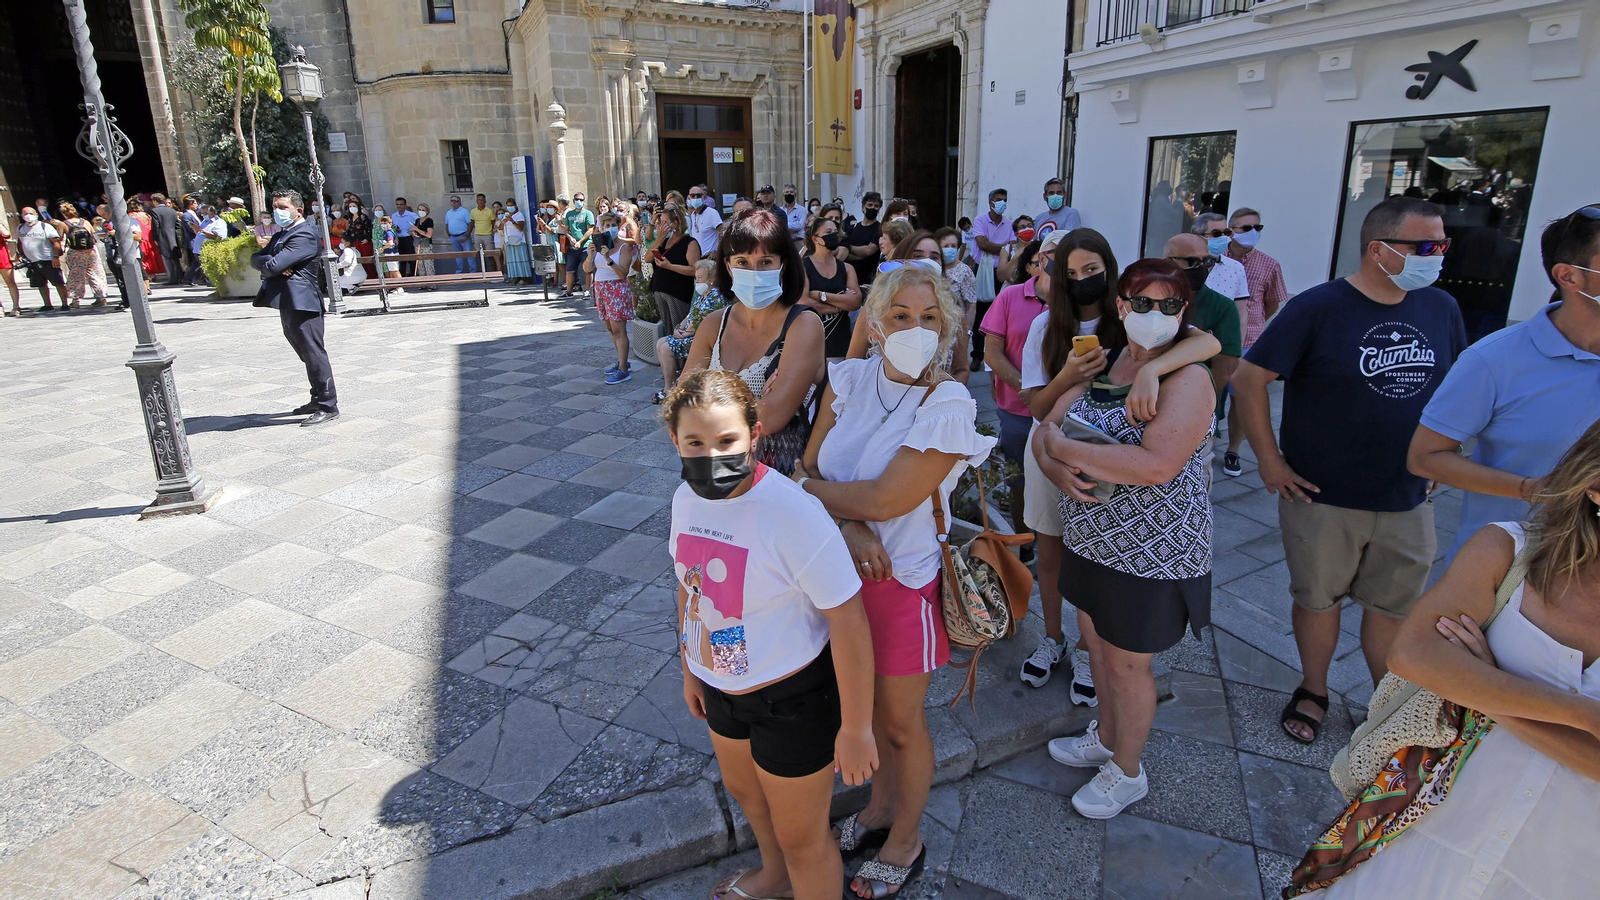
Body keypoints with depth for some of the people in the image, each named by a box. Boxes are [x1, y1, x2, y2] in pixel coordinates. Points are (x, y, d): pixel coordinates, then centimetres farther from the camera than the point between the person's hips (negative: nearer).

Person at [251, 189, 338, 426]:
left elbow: (273, 265, -19)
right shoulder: (280, 236, 21)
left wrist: (267, 262, 2)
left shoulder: (304, 235, -12)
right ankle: (319, 399, 23)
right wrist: (270, 263, -8)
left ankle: (328, 406, -4)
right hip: (287, 304, 10)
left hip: (302, 304, -10)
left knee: (314, 355, -7)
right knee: (308, 355, 15)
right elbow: (255, 258, 12)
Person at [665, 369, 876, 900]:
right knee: (744, 790, 33)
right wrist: (690, 669, 16)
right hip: (722, 686, 8)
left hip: (792, 696, -8)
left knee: (801, 837, 14)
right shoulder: (687, 498, -9)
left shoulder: (793, 514, -32)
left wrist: (855, 728, -19)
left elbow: (847, 621, -26)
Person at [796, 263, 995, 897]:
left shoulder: (948, 405, -21)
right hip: (841, 568, 5)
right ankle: (882, 804, 51)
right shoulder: (849, 379, -5)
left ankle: (905, 842, 41)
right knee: (867, 700, 23)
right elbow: (811, 468, -5)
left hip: (903, 582, -5)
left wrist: (807, 487, -12)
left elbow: (885, 499, -25)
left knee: (901, 722, 15)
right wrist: (849, 523, -22)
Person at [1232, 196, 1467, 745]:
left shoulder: (1441, 309, 3)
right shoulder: (1318, 308, -13)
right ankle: (1313, 691, 33)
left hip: (1408, 500, 4)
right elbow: (1249, 379, -13)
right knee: (1317, 599, 12)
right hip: (1322, 497, -4)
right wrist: (1269, 461, -12)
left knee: (1395, 606, 14)